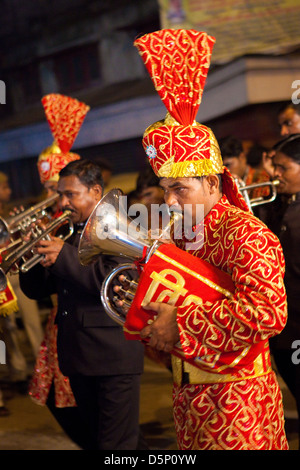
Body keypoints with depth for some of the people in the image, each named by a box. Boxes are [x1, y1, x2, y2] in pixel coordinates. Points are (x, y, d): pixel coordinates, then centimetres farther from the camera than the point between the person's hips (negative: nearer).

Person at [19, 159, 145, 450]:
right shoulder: (67, 235, 14)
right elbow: (36, 290, 15)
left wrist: (64, 256, -22)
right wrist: (33, 255, -4)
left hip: (113, 358, -7)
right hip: (78, 358, 7)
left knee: (116, 445, -4)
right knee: (94, 439, 17)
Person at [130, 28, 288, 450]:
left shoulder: (242, 232, -17)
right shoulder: (183, 237, 11)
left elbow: (268, 311, -31)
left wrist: (182, 322, -24)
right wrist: (145, 305, -1)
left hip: (235, 401, -8)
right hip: (190, 398, 8)